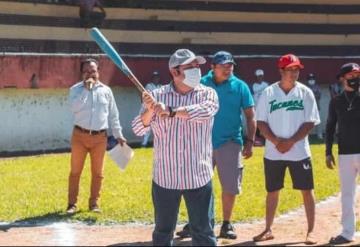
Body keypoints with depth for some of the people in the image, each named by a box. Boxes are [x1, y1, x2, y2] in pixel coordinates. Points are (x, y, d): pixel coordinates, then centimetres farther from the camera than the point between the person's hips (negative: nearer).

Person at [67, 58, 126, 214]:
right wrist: (86, 89, -19)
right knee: (75, 171, 3)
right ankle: (72, 203, 11)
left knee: (97, 172, 7)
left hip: (99, 137, 2)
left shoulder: (106, 90, 6)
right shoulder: (76, 89, 0)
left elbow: (113, 115, 11)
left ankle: (94, 203, 18)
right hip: (80, 135, -2)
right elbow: (74, 107, -19)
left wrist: (118, 135, 8)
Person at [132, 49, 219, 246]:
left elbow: (204, 111, -23)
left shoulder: (207, 94, 0)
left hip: (198, 178, 0)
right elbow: (138, 129, -3)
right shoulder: (157, 96, 1)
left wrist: (171, 111, -23)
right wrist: (150, 110, -21)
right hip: (165, 177, 1)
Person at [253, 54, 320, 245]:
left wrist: (291, 142, -14)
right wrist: (276, 140, -14)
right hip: (273, 153, 1)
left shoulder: (305, 93, -1)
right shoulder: (268, 93, 0)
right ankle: (268, 230, 20)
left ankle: (311, 231, 8)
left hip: (299, 152, -1)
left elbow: (309, 123, -4)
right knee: (272, 191, 9)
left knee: (307, 190, 0)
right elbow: (261, 122, 0)